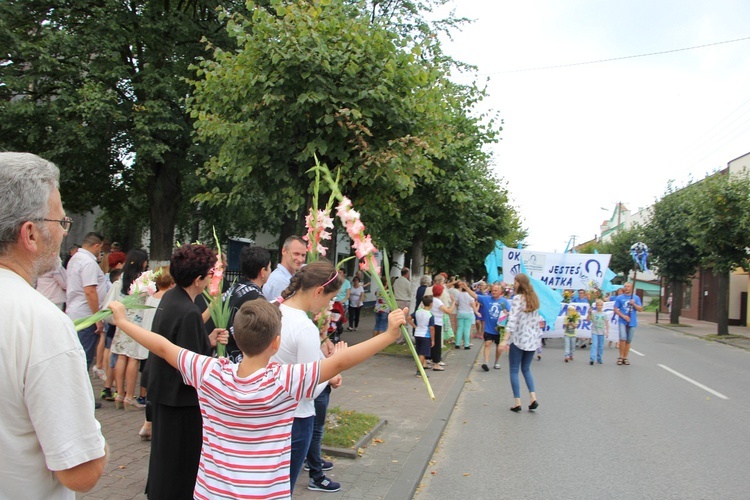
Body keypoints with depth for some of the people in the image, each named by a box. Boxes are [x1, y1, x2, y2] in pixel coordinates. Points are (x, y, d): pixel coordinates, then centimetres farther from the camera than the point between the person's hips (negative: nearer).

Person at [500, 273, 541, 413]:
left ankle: (517, 403, 3)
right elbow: (537, 319, 13)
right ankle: (533, 398, 4)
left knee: (514, 370, 4)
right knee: (526, 369, 18)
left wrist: (505, 339, -23)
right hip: (532, 339, 6)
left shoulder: (517, 298, -12)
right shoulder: (534, 298, 9)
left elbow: (513, 320, -20)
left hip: (519, 338, -6)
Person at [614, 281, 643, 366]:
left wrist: (634, 304, -13)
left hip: (632, 322, 2)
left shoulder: (636, 298, 7)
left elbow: (640, 309, 4)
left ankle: (625, 357, 16)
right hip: (622, 321, -2)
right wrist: (624, 316, -12)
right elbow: (616, 309, 0)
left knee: (629, 341, 7)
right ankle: (621, 357, -3)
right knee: (623, 338, -14)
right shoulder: (619, 298, 3)